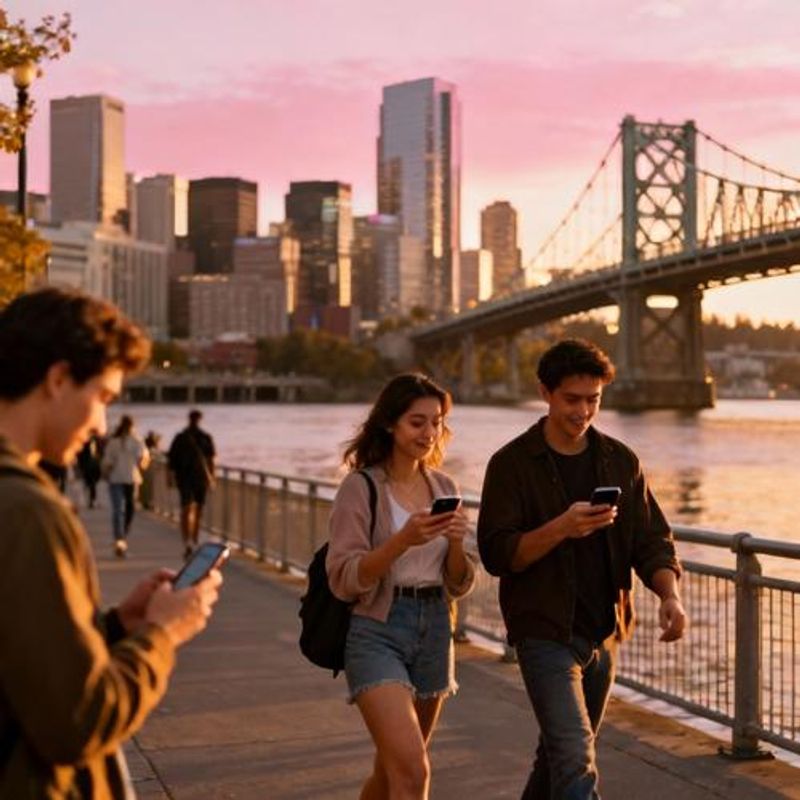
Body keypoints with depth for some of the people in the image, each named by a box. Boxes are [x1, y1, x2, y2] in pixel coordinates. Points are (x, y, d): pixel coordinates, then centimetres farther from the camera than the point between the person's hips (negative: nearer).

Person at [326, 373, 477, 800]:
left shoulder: (444, 488, 9)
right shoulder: (361, 487, -8)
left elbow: (458, 585, 10)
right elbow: (343, 580, -13)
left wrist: (456, 542, -11)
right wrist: (403, 539, -26)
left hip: (434, 632, 6)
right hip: (377, 631, -6)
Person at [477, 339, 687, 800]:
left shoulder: (621, 462, 6)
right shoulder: (512, 464, -7)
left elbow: (651, 540, 4)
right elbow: (497, 554, -13)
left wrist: (670, 595, -15)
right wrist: (560, 528, -29)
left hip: (605, 635, 5)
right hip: (545, 634, -5)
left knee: (561, 752, 19)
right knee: (576, 760, -16)